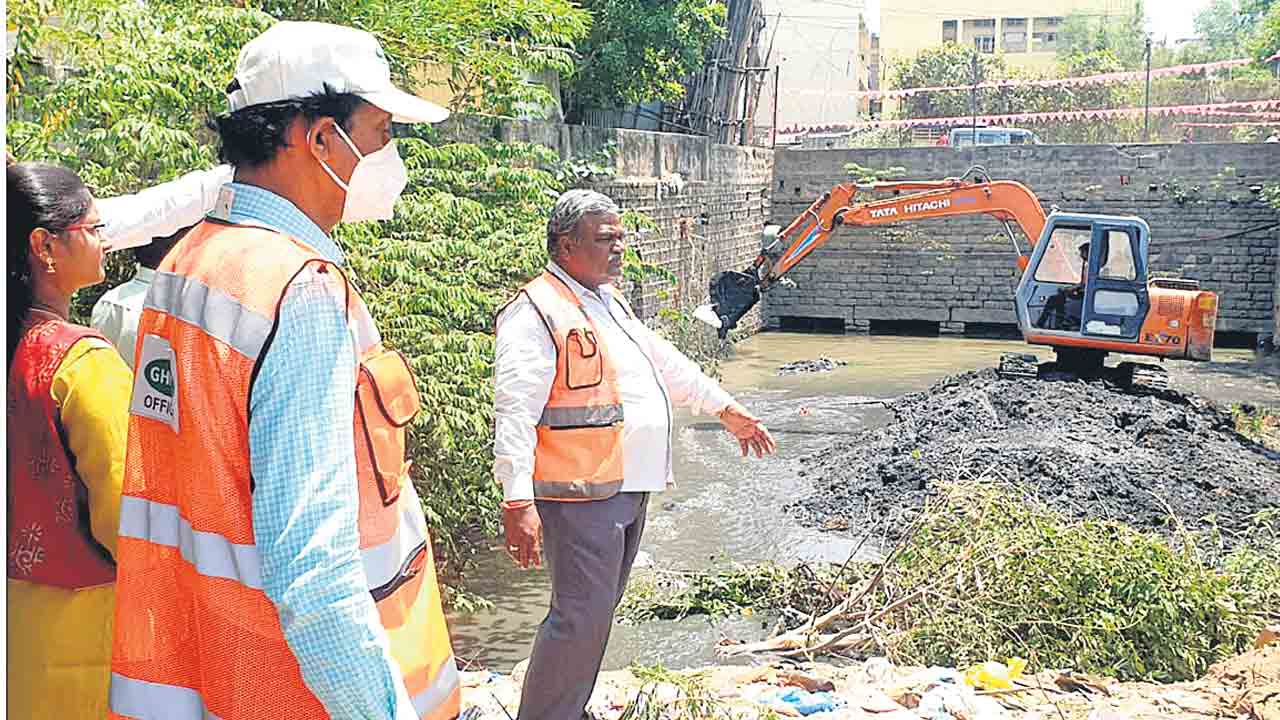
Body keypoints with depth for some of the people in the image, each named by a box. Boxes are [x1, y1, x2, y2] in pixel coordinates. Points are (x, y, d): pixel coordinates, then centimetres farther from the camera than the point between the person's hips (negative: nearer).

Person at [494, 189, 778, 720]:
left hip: (628, 487, 10)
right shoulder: (535, 314, -15)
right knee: (581, 617, -8)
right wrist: (518, 502, -29)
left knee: (598, 609, 17)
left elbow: (664, 362, 26)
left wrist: (727, 408, 26)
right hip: (580, 494, -10)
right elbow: (515, 414, -22)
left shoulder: (609, 302, 16)